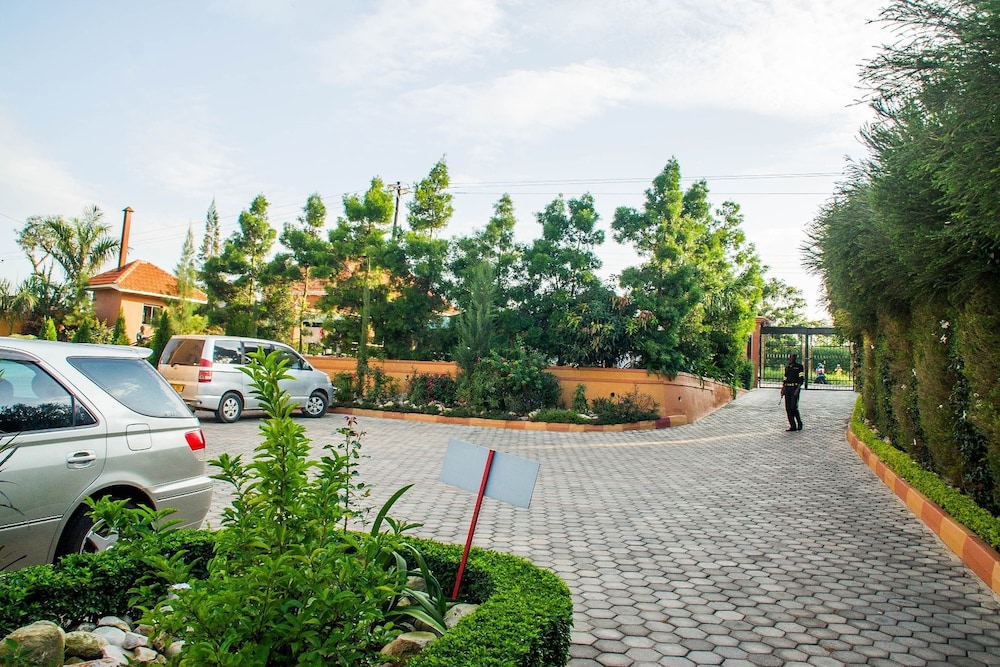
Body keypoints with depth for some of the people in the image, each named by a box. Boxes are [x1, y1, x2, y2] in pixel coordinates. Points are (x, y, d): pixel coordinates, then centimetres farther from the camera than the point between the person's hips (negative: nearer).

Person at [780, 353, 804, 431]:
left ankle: (799, 423, 10)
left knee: (793, 407, -12)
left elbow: (801, 379, -7)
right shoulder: (787, 367, 17)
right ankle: (793, 426, 6)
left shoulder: (799, 367, -1)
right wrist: (782, 388, 10)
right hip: (787, 389, 6)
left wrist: (797, 389, -17)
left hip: (795, 388, -6)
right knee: (788, 408, 0)